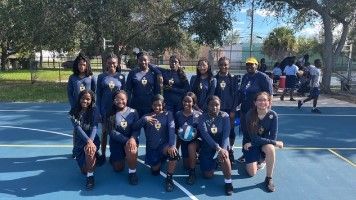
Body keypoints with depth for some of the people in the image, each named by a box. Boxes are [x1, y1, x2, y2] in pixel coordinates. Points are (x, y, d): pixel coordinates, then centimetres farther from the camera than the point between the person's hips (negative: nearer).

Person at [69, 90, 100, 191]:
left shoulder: (94, 111, -7)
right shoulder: (74, 112, -5)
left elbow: (94, 127, -18)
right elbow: (78, 128, -17)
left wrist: (91, 141, -37)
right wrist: (88, 140, -33)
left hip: (93, 139, -2)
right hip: (79, 142, 2)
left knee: (89, 150, -39)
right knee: (84, 170, 1)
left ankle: (90, 176, -20)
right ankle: (94, 156, 33)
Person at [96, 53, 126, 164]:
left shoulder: (121, 76, 0)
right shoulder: (101, 76, 1)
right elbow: (98, 94, 3)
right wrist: (99, 109, -2)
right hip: (105, 109, 0)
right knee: (104, 132, 10)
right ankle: (103, 155, 22)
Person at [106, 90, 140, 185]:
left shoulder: (133, 112, -2)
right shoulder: (111, 114, -4)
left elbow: (137, 128, -8)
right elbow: (112, 132, -12)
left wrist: (132, 138, -30)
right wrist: (126, 140, -25)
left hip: (131, 139, -1)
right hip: (116, 142, 1)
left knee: (131, 149, -35)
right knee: (118, 169, 5)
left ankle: (132, 172, -10)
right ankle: (114, 157, 40)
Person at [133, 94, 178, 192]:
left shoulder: (168, 114, 2)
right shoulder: (147, 116, 7)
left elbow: (171, 129, -14)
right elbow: (135, 127, -7)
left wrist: (172, 145, -31)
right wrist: (144, 119, -27)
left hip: (164, 145, -2)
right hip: (151, 148, 3)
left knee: (173, 152, -34)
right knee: (155, 172, 1)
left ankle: (169, 178, -15)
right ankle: (158, 161, 36)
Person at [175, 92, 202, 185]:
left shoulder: (198, 115, -14)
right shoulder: (178, 114, -6)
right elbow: (175, 129, 5)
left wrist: (196, 134, -26)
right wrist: (179, 132, -15)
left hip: (195, 140, -3)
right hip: (183, 141, 3)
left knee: (191, 147, -37)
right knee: (186, 166, 7)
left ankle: (192, 173, -19)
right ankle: (194, 158, 44)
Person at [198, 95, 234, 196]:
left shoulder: (224, 116, -6)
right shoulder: (203, 117, -9)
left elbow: (226, 134, -15)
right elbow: (205, 135, -21)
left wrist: (223, 149, -30)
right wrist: (218, 148, -32)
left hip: (222, 144, -1)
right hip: (207, 146, 1)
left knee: (224, 156, -36)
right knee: (208, 175, -4)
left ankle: (228, 182, -17)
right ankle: (214, 162, 29)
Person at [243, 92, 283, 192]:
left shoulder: (273, 115, -17)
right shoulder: (250, 115, -22)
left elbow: (272, 137, -17)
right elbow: (254, 138, -22)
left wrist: (252, 143, -20)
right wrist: (275, 143, -23)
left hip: (265, 142, 1)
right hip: (250, 143, -1)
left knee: (270, 149, -36)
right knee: (252, 173, -7)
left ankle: (268, 178, -18)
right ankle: (253, 159, 27)